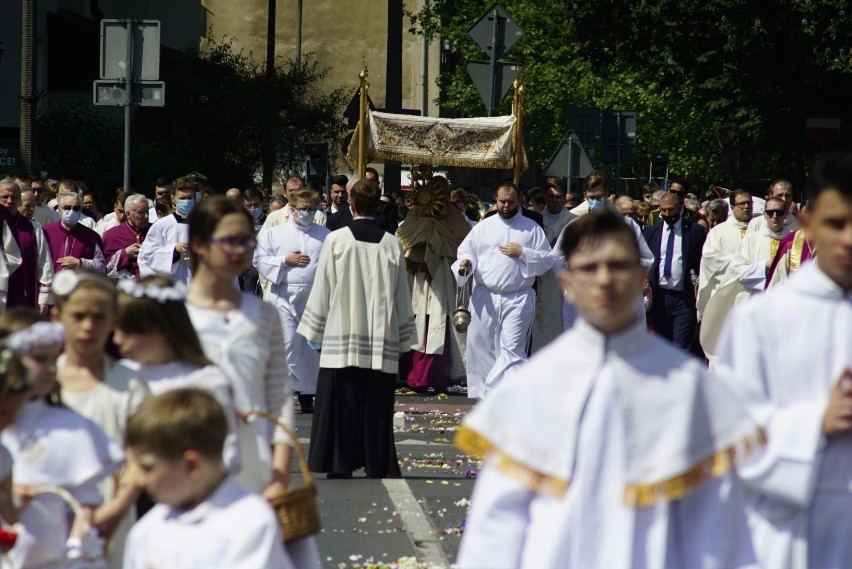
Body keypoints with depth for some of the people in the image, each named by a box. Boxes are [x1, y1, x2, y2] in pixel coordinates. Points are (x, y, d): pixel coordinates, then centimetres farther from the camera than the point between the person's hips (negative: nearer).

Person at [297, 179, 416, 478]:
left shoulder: (336, 240, -6)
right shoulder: (392, 244, 0)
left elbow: (322, 290, -1)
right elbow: (402, 297, 5)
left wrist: (316, 331, 9)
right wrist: (403, 339, 14)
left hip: (340, 340, -2)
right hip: (382, 342, 2)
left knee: (340, 408, 3)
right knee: (376, 409, 5)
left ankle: (340, 467, 4)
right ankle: (377, 465, 6)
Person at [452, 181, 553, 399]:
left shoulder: (532, 229, 8)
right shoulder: (483, 227, 11)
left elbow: (547, 260, 5)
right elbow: (467, 252, 7)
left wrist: (522, 253, -8)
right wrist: (466, 263, -15)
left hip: (518, 299, -2)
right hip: (484, 298, 2)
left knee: (512, 349, -11)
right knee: (481, 348, 4)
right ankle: (479, 395, 13)